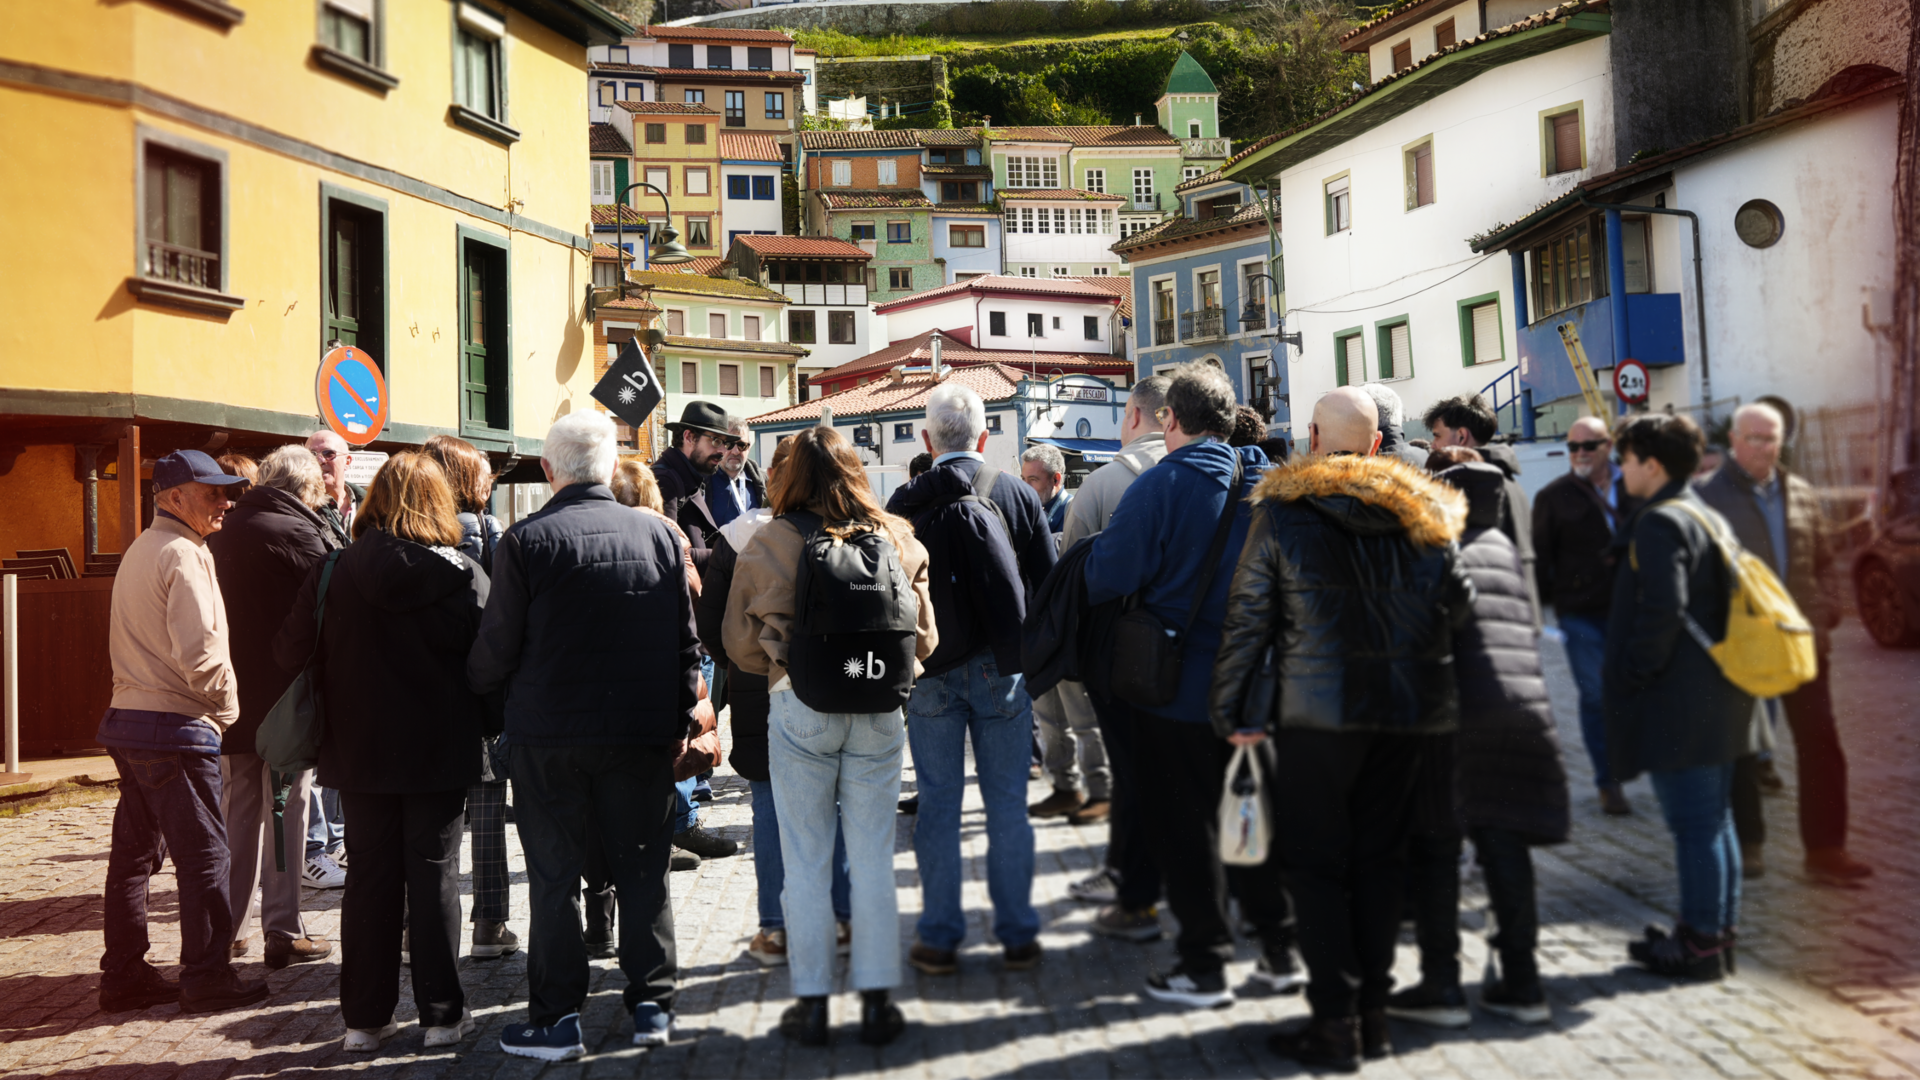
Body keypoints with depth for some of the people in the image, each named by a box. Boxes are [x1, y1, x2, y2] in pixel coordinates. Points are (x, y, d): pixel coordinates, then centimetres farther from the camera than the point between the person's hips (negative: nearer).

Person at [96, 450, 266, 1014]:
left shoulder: (140, 550, 16)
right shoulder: (184, 554, -15)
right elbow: (198, 650, -23)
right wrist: (227, 705, -8)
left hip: (128, 718, 10)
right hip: (177, 725, -10)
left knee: (133, 851, 14)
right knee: (204, 854, -2)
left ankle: (124, 975, 22)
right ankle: (206, 978, 4)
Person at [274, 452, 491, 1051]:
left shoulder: (334, 574, -5)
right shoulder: (466, 577, -8)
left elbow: (292, 653, -1)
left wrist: (335, 716, 13)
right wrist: (487, 727, 6)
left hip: (360, 751, 2)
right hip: (441, 750, -1)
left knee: (370, 877, 10)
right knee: (434, 876, 6)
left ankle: (364, 1017, 17)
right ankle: (441, 1013, 11)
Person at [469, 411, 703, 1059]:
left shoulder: (526, 541, -9)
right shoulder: (658, 534, 1)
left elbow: (497, 649, -6)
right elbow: (686, 642, 5)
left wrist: (477, 687, 16)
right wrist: (679, 722, 15)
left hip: (548, 737, -2)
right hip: (642, 735, 3)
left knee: (554, 878, 7)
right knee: (644, 872, 12)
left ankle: (557, 1020, 13)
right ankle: (653, 1008, 18)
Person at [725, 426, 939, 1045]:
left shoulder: (772, 541, -6)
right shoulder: (895, 537, 1)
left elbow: (742, 642, -1)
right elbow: (923, 638, 7)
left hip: (799, 710, -2)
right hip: (878, 711, 2)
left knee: (806, 861, 8)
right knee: (872, 859, 9)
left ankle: (812, 1002, 15)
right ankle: (877, 1001, 14)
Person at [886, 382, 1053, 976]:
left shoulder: (904, 503, -5)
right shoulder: (1016, 494, -2)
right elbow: (1049, 580, 1)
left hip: (929, 672, 0)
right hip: (1001, 667, 0)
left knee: (938, 803, 7)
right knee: (1007, 802, 8)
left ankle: (939, 937, 13)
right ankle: (1018, 933, 14)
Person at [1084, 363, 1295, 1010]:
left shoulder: (1161, 486, -15)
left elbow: (1108, 577, -16)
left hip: (1176, 687, -5)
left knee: (1185, 825, 5)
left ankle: (1204, 965, 11)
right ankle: (1279, 949, 23)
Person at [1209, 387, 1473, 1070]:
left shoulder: (1282, 511, -3)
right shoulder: (1419, 509, 6)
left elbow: (1247, 621, -3)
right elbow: (1458, 601, 5)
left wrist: (1231, 711, 4)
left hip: (1320, 707, -4)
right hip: (1411, 707, 4)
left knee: (1317, 860, 5)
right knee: (1380, 856, 13)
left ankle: (1336, 1022, 4)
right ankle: (1373, 1012, 18)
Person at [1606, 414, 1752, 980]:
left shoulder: (1659, 524, -15)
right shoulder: (1709, 517, 15)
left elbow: (1662, 611, -23)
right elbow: (1723, 598, 19)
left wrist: (1631, 678, -14)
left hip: (1676, 701, -10)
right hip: (1716, 696, 10)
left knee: (1692, 823, -4)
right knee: (1714, 819, 16)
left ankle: (1699, 944, 3)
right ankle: (1718, 932, 25)